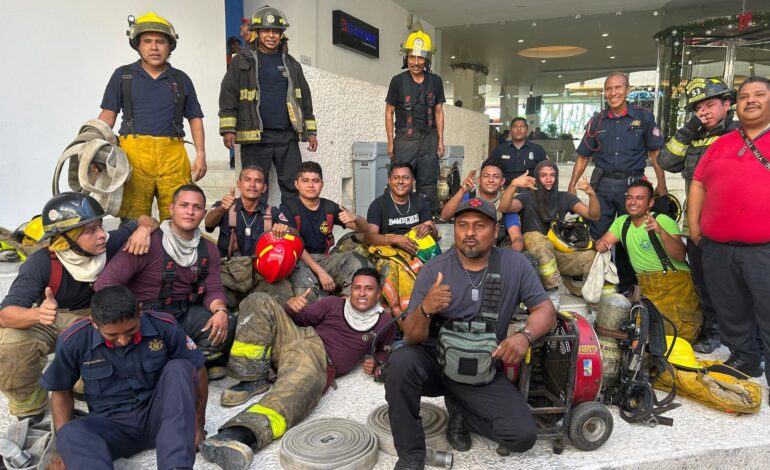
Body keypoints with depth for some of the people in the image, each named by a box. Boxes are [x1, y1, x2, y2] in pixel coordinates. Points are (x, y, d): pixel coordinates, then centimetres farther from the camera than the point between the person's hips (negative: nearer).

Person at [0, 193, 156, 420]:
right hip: (46, 323, -2)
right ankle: (30, 409, -3)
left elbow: (146, 221, -5)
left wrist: (143, 229, -29)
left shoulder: (107, 246, -19)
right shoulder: (41, 263, -28)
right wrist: (38, 314, -57)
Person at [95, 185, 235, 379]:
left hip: (185, 314, 5)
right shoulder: (149, 242, -14)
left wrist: (220, 310, -20)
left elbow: (213, 289, 3)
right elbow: (106, 282, -17)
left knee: (227, 326, -20)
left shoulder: (208, 250, 7)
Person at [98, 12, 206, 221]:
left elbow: (195, 118, 16)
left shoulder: (181, 80, 16)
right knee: (133, 222, -4)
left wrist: (201, 154, 4)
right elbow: (107, 116, 11)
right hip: (134, 151, -1)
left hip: (173, 155, 1)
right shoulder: (122, 75, 13)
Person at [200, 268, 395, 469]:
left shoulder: (384, 322, 16)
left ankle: (240, 433, -66)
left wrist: (375, 362, 7)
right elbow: (301, 317, 17)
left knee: (305, 382, -43)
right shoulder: (334, 303, 19)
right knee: (259, 301, -17)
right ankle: (253, 379, -17)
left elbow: (383, 350, 31)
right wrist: (291, 307, -8)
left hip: (318, 362, -4)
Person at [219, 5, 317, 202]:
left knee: (294, 188, 2)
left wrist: (311, 132, 12)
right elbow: (228, 97, 1)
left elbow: (304, 99, 17)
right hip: (254, 137, -3)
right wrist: (228, 129, -8)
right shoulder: (242, 62, 5)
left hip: (288, 137, 3)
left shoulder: (291, 64, 15)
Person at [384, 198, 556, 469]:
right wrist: (424, 309, -35)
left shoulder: (515, 265, -5)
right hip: (434, 359, -1)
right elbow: (413, 337, -11)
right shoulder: (433, 270, -9)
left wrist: (525, 336, -24)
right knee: (400, 363, -32)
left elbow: (545, 309, -1)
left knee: (523, 435, -16)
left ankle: (460, 410, 13)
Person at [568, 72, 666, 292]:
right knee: (598, 235, 4)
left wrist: (661, 185, -5)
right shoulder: (597, 121, 7)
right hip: (603, 183, 2)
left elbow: (655, 153, 0)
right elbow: (583, 155, 9)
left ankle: (626, 285, 22)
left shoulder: (643, 117, 0)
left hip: (632, 183, -2)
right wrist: (572, 184, 4)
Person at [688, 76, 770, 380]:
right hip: (717, 248, 5)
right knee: (731, 314, 17)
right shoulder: (721, 144, 14)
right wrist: (693, 225, 7)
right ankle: (744, 360, 34)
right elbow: (698, 183, 16)